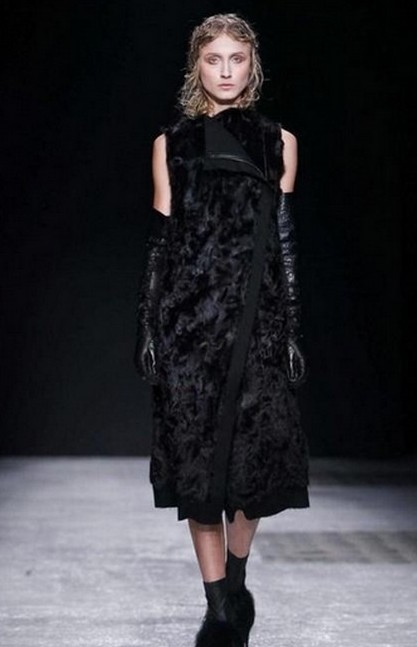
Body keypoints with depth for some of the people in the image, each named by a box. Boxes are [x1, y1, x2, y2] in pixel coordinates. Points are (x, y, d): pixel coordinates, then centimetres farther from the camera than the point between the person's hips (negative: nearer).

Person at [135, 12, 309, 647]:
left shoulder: (278, 141, 9)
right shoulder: (171, 143, 8)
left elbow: (285, 241, 7)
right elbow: (160, 239, 6)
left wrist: (292, 330, 2)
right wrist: (148, 327, 0)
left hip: (256, 313, 1)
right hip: (189, 311, 0)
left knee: (255, 447, 1)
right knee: (198, 451, -2)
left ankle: (234, 586, 22)